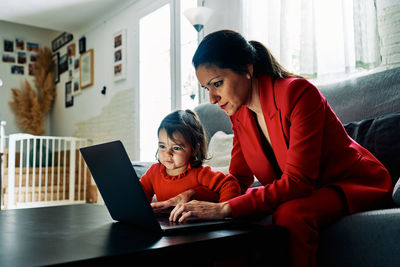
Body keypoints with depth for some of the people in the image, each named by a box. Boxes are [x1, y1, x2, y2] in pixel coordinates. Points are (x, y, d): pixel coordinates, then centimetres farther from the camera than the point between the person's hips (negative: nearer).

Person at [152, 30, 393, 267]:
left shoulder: (297, 93, -25)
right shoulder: (239, 114, -1)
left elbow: (297, 182, -31)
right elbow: (238, 178, 1)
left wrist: (225, 208, -37)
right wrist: (196, 196, -18)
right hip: (302, 194, 6)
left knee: (289, 213, -34)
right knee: (234, 222, -15)